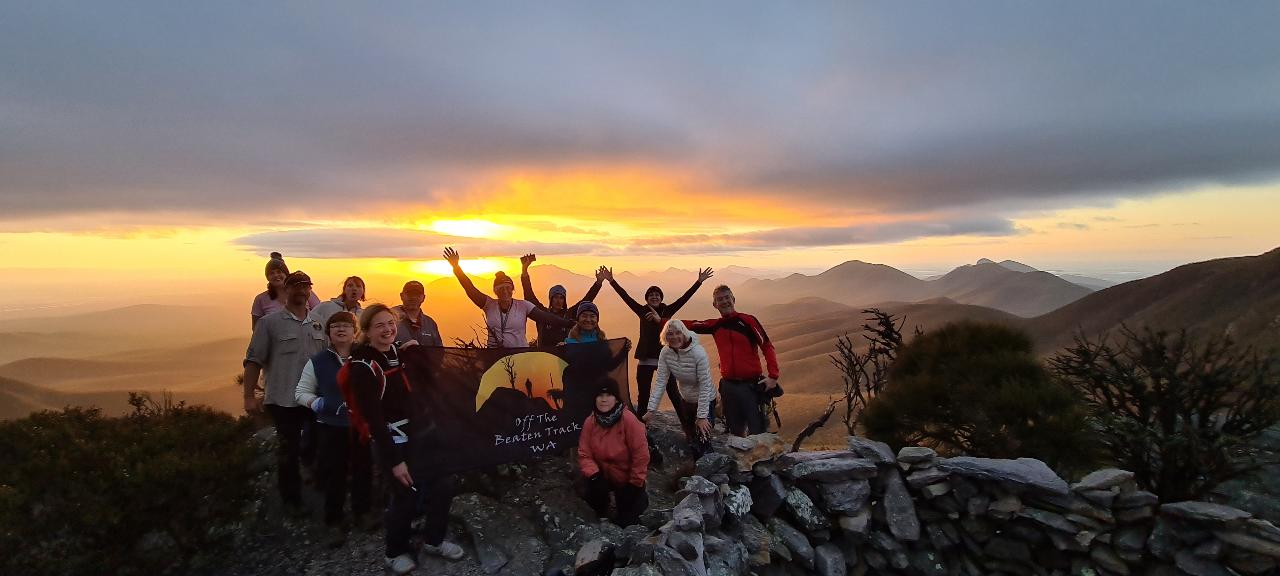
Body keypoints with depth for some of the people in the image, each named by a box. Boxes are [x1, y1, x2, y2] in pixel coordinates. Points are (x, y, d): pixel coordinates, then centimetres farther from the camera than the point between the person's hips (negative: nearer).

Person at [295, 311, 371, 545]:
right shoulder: (317, 362, -2)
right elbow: (302, 392, 5)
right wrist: (315, 403, -13)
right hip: (331, 428, -1)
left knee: (363, 471, 12)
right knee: (334, 475, 5)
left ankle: (362, 512, 34)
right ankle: (334, 522, 23)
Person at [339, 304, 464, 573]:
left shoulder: (396, 352, 7)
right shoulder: (363, 366, -15)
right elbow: (373, 418, -19)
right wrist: (394, 460, -20)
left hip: (419, 432, 8)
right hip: (394, 440, -7)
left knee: (444, 485, 9)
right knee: (407, 497, -1)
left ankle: (433, 540, 32)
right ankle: (396, 551, 27)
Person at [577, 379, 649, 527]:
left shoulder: (628, 420, -27)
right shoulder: (590, 421, -14)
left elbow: (641, 454, -22)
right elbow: (584, 454, -11)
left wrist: (635, 484, -16)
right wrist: (594, 475, -28)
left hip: (627, 478, -2)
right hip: (604, 476, 3)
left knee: (627, 522, 1)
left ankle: (640, 497, 34)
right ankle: (602, 512, 11)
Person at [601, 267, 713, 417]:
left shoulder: (667, 310, 2)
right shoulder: (642, 311, 3)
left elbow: (685, 297, -3)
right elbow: (625, 296, -3)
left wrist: (699, 282, -8)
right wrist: (611, 281, -9)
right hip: (645, 359, 1)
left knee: (674, 394, 2)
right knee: (643, 396, 10)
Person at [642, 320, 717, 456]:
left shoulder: (698, 353, -29)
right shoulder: (665, 352, -15)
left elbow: (705, 386, -26)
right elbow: (660, 382, -13)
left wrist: (702, 416, -25)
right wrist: (651, 410, -19)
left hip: (705, 401, -5)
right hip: (686, 400, 5)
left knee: (701, 445, -8)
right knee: (690, 439, 21)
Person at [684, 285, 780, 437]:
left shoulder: (747, 321, -6)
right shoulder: (715, 325, 7)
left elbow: (767, 347, -7)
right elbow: (691, 325, 10)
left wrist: (773, 376, -15)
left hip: (751, 385, -4)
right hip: (728, 385, 5)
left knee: (757, 431, -6)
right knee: (735, 431, 15)